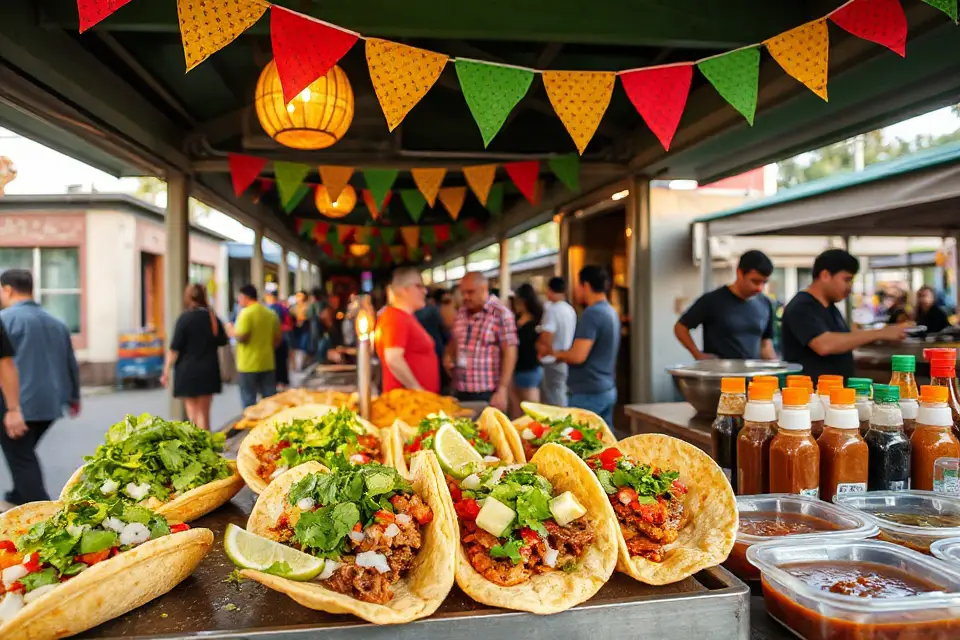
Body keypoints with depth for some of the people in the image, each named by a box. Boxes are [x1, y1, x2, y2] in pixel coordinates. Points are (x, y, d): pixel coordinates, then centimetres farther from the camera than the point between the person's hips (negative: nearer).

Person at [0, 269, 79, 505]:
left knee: (21, 460, 1)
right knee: (26, 453, 26)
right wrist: (74, 397, 31)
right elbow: (71, 364, 19)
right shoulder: (56, 323, 13)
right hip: (49, 403, 7)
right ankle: (21, 496, 39)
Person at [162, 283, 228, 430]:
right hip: (208, 371, 3)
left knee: (192, 411, 7)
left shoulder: (184, 318, -9)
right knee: (204, 412, 9)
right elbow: (223, 341, 12)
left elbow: (174, 348, -10)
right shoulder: (212, 317, 1)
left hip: (187, 371, -3)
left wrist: (166, 371, -6)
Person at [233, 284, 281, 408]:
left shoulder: (246, 313, -12)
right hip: (267, 364, 6)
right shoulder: (271, 314, 8)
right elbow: (277, 338, 11)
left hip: (249, 365, -6)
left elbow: (241, 337, -18)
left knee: (249, 401, 3)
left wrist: (232, 332, 1)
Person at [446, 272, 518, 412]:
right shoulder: (461, 313, 10)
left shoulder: (501, 314, -9)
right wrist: (449, 355, 2)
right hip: (459, 391, 6)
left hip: (488, 393, -6)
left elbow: (509, 354, -12)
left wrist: (502, 390, -18)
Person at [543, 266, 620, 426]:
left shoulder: (591, 313, -17)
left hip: (587, 394, -9)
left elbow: (578, 356, -23)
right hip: (608, 390, 9)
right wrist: (565, 355, 13)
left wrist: (558, 354, -4)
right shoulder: (611, 312, 12)